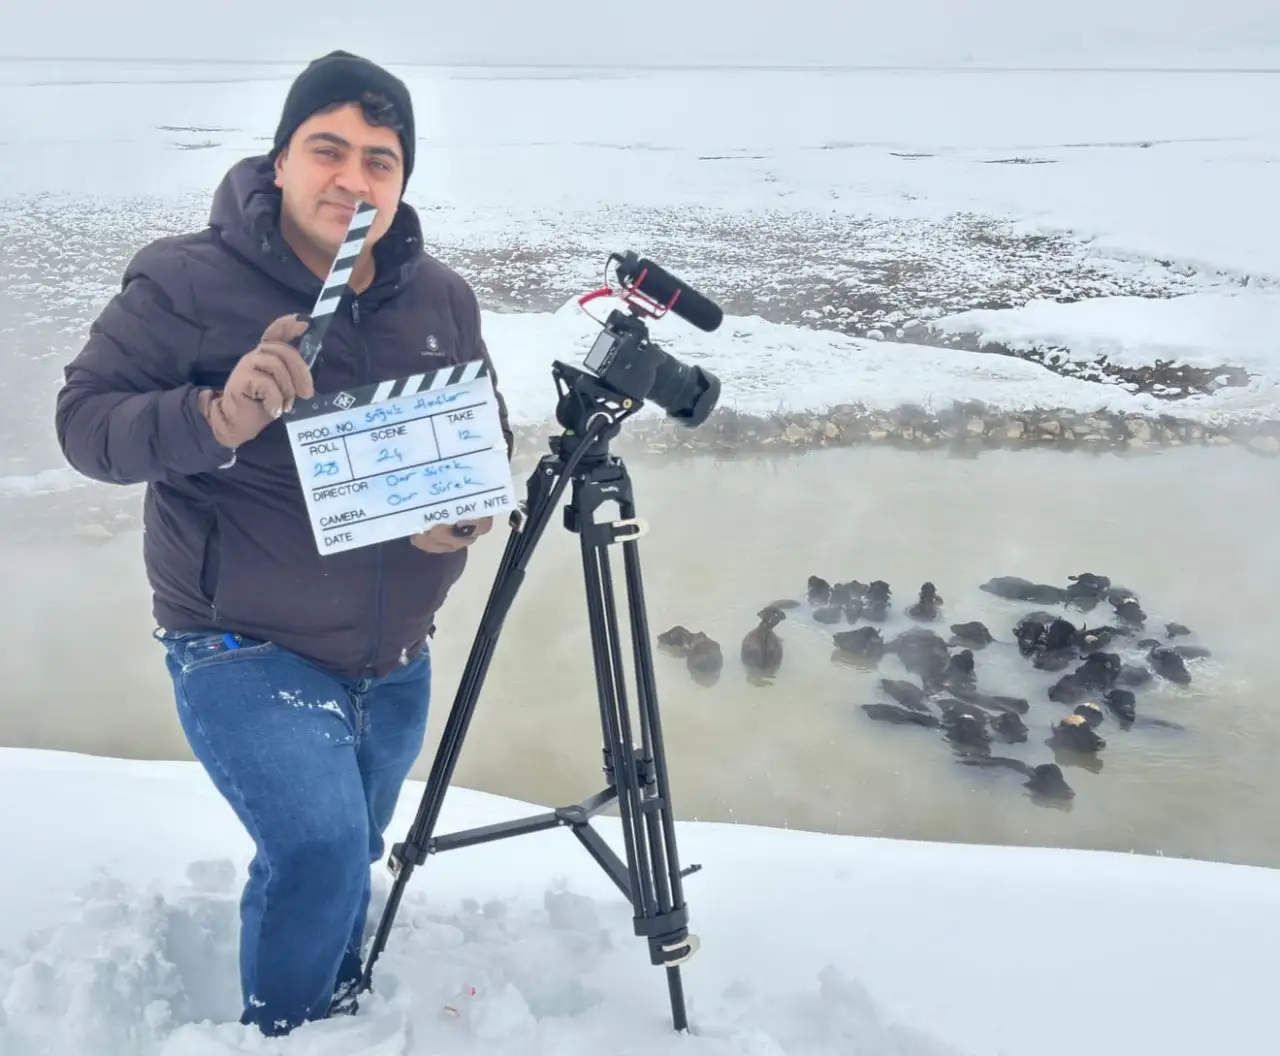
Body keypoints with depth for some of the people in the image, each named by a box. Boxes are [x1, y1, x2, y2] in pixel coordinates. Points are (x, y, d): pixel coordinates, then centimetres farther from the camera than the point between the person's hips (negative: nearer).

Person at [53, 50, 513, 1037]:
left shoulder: (444, 299, -2)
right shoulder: (186, 280, -14)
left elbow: (488, 432, 10)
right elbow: (85, 418, -15)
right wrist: (213, 418, -34)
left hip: (394, 660, 5)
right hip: (242, 648, -5)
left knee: (339, 864, 21)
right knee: (321, 849, -20)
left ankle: (335, 1010, 51)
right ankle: (284, 1028, 11)